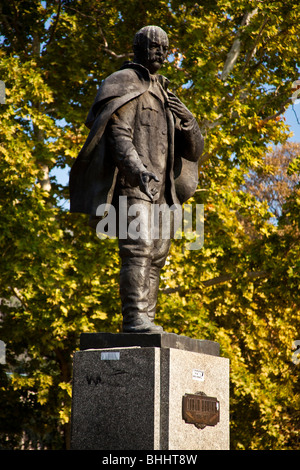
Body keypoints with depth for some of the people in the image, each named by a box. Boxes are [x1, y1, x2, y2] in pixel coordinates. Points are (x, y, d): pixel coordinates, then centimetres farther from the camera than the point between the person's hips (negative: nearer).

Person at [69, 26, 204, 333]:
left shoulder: (165, 98, 25)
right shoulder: (125, 86, 3)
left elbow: (193, 149, 19)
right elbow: (118, 135, -13)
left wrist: (185, 118, -1)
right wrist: (138, 170, -28)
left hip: (161, 190, 8)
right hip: (132, 185, -8)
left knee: (156, 258, 1)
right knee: (138, 249, -19)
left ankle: (146, 322, 1)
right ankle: (134, 319, -24)